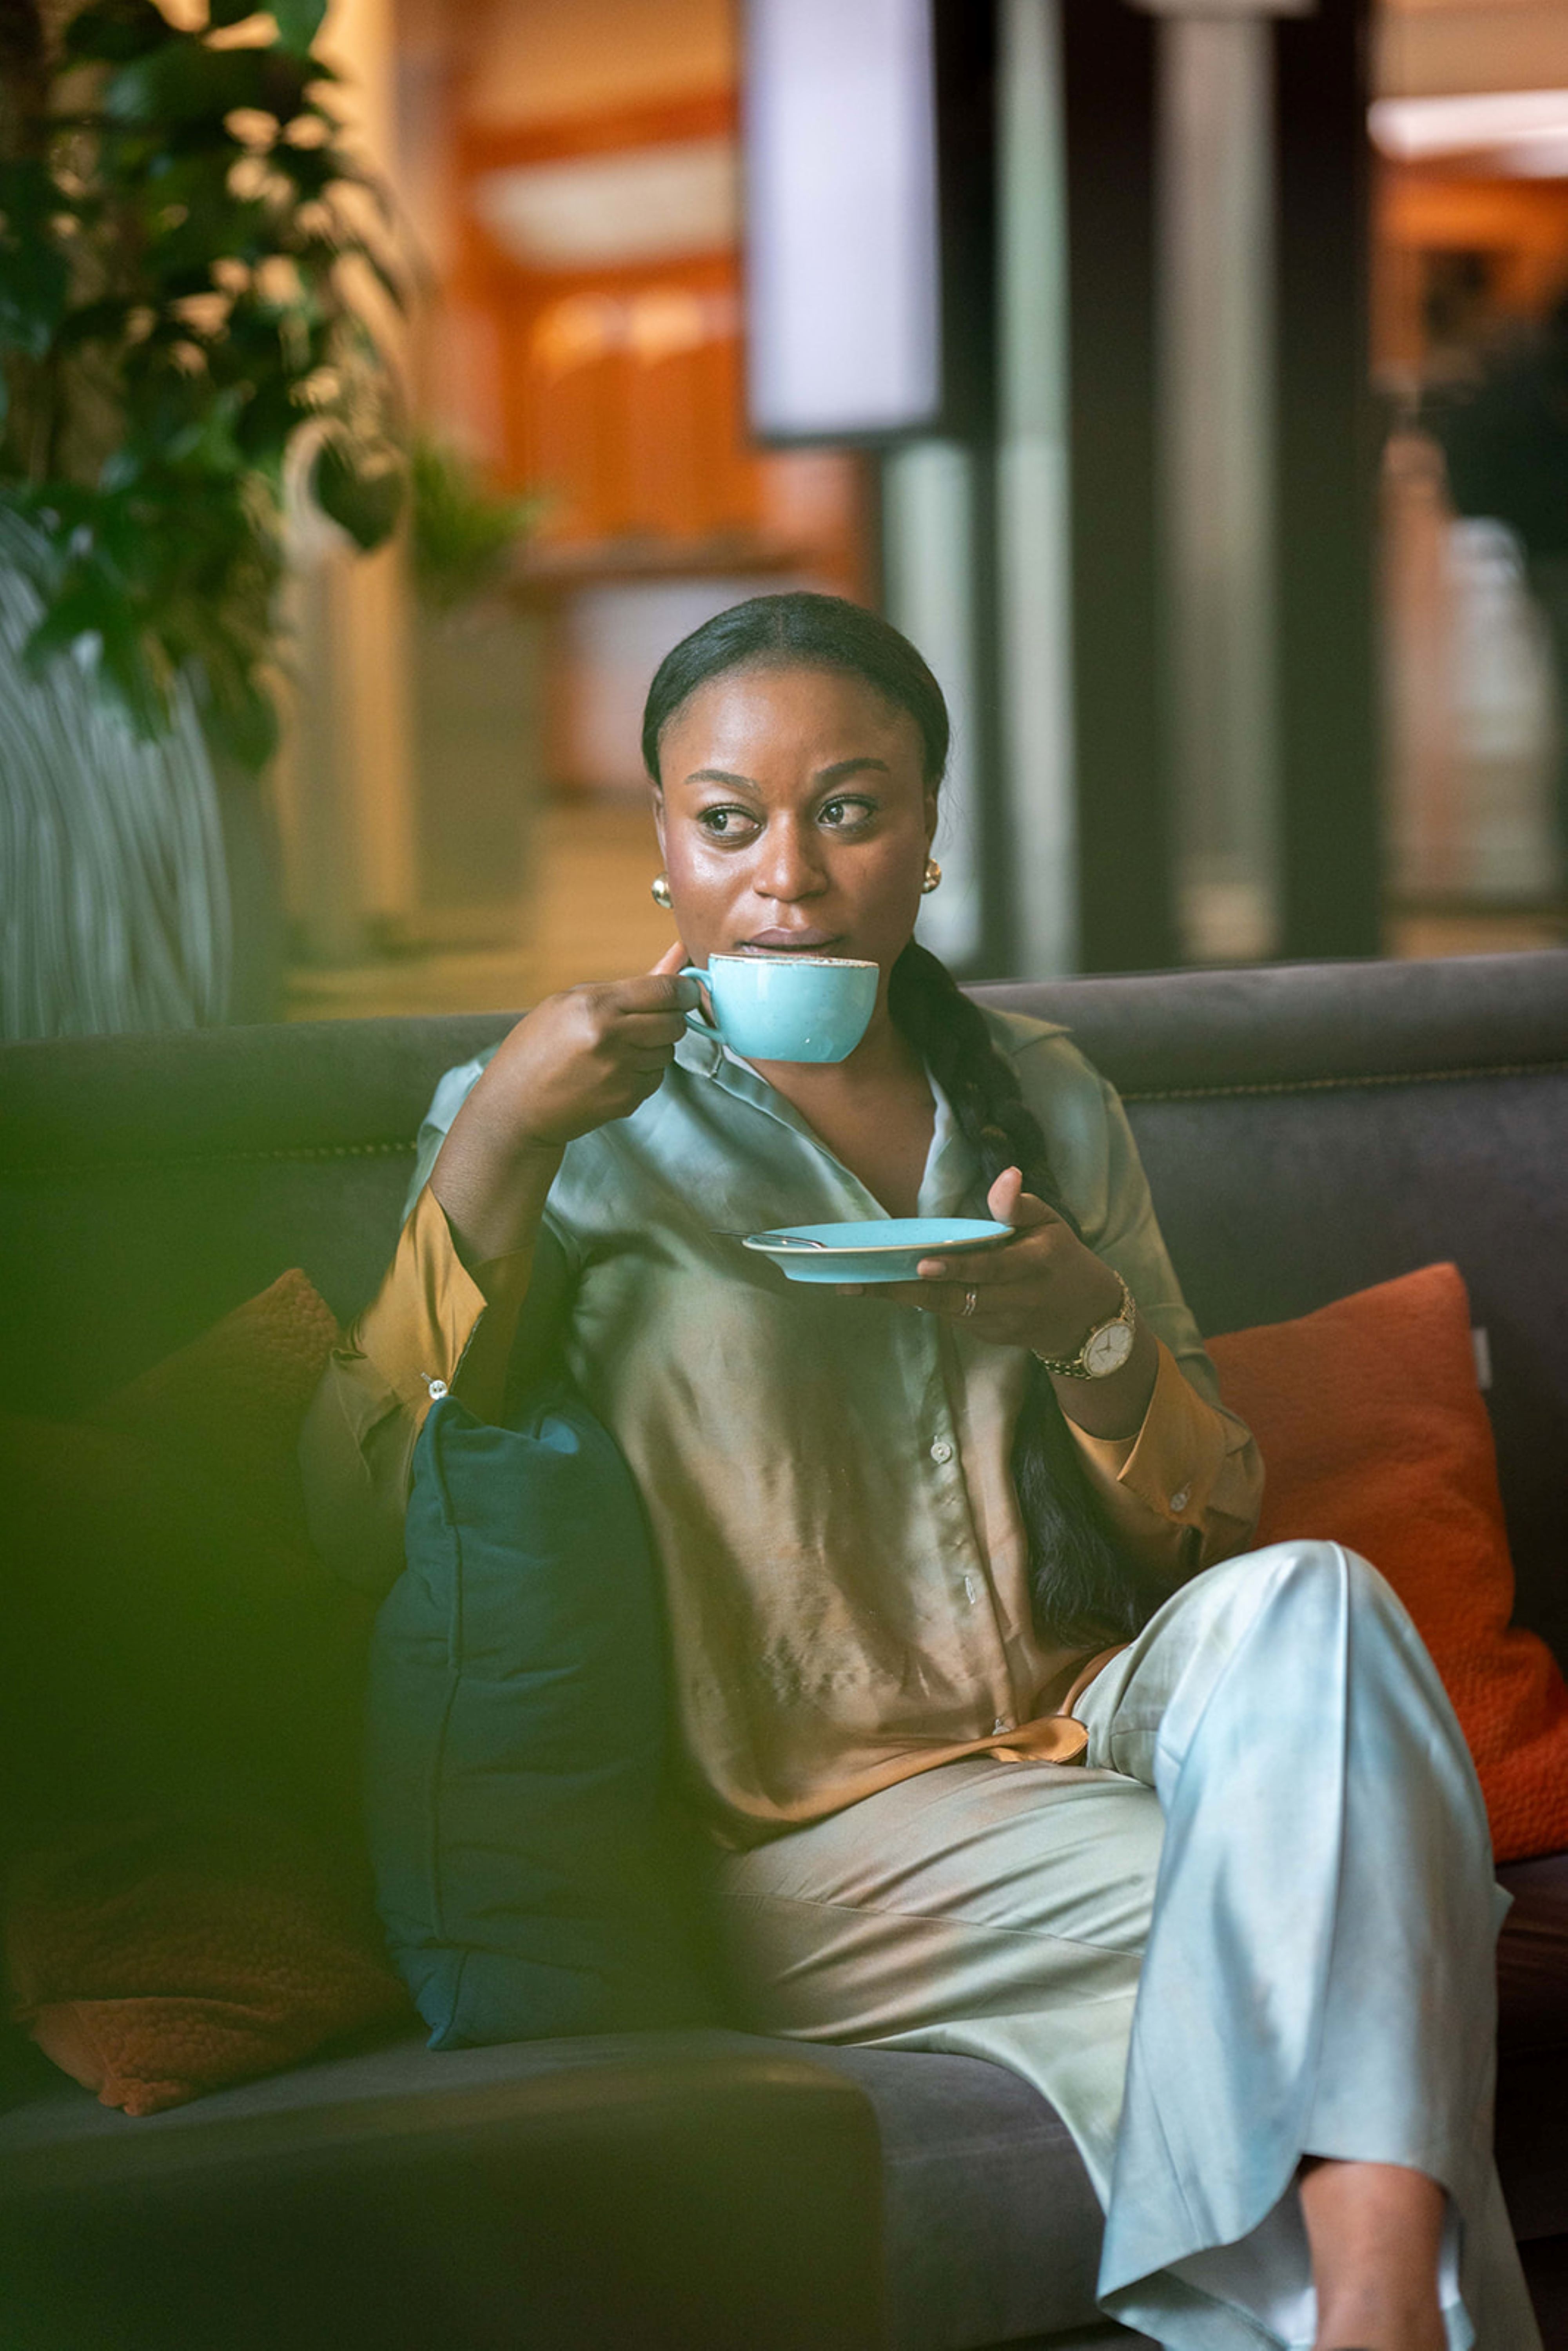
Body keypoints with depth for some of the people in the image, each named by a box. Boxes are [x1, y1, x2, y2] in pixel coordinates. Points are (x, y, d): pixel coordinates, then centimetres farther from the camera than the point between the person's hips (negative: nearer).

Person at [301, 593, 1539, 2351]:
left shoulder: (1042, 1098, 15)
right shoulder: (578, 1124, 3)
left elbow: (1215, 1530, 12)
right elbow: (361, 1529, -10)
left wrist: (1089, 1330, -10)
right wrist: (493, 1153, -20)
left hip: (1078, 1740, 5)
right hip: (804, 1831, -4)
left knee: (1305, 1606, -29)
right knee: (1327, 1891, -28)